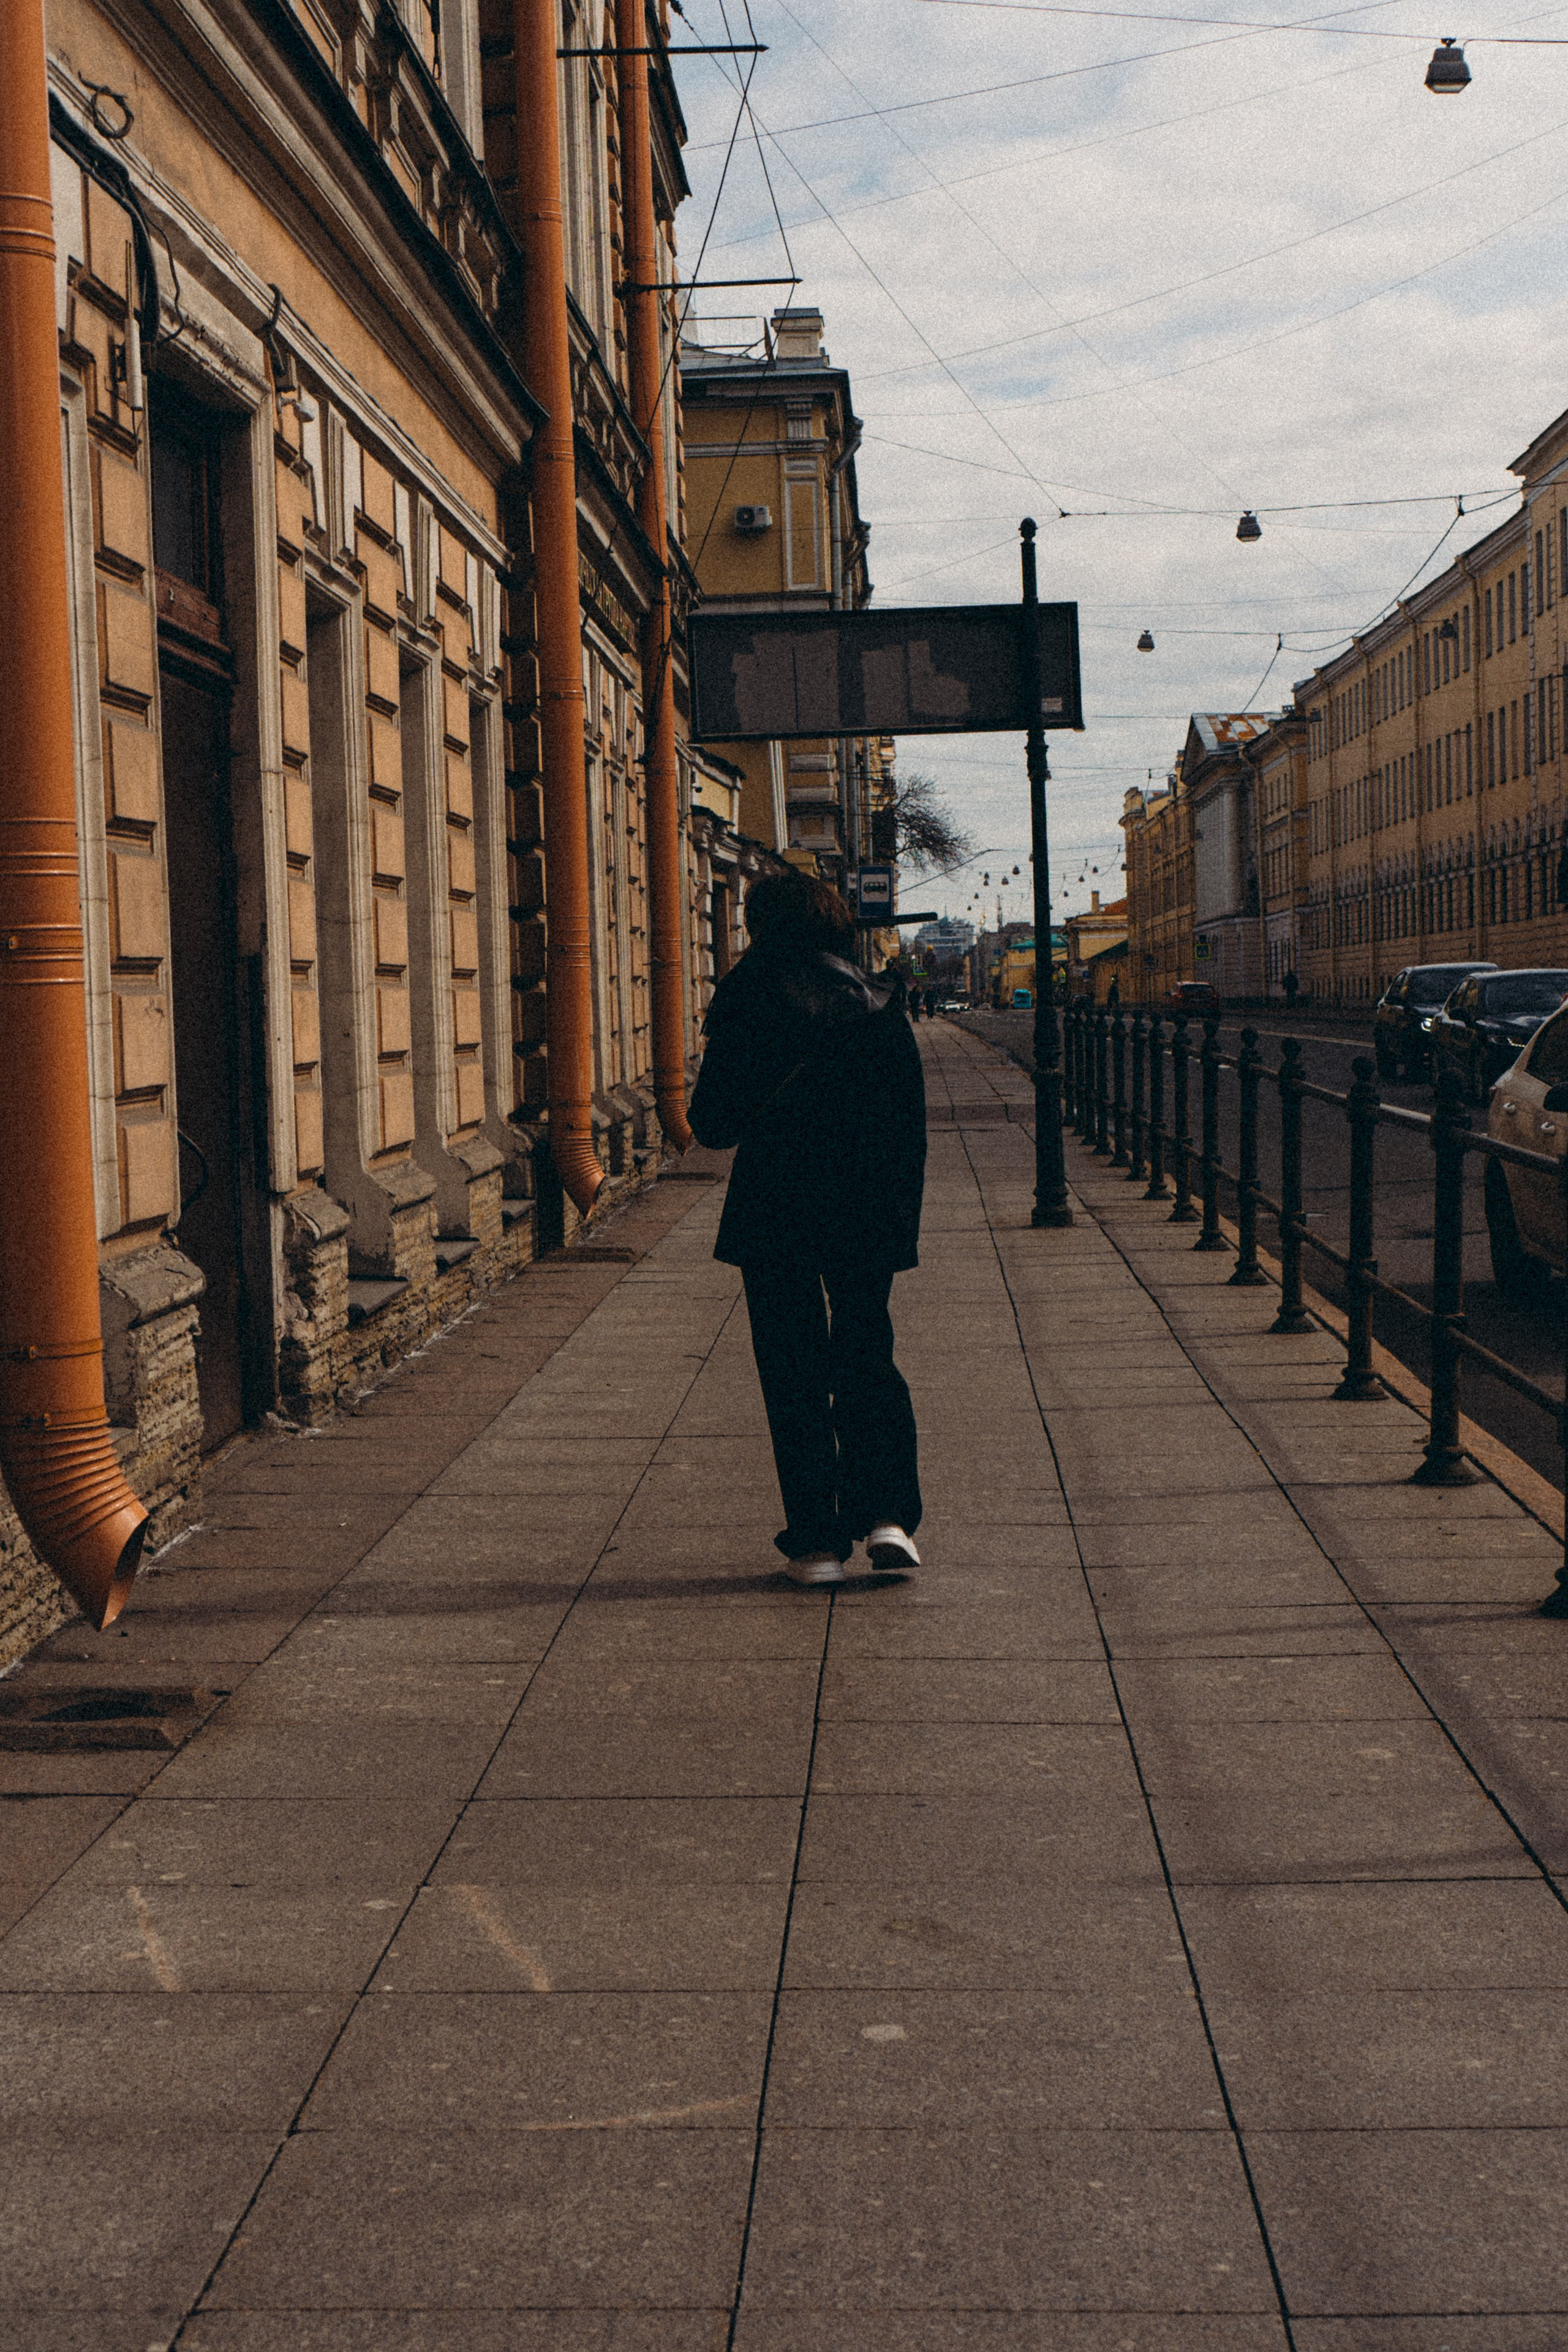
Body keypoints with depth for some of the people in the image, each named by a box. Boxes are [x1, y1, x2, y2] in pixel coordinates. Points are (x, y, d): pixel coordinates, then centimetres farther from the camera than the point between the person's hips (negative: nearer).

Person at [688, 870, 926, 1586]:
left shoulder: (747, 997, -5)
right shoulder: (880, 1001, 3)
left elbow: (713, 1121, -5)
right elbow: (912, 1122, 4)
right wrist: (904, 1220, 11)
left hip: (774, 1211, -2)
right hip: (870, 1211, 3)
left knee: (793, 1372, 6)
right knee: (868, 1361, 15)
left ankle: (817, 1540, 5)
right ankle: (887, 1515, -1)